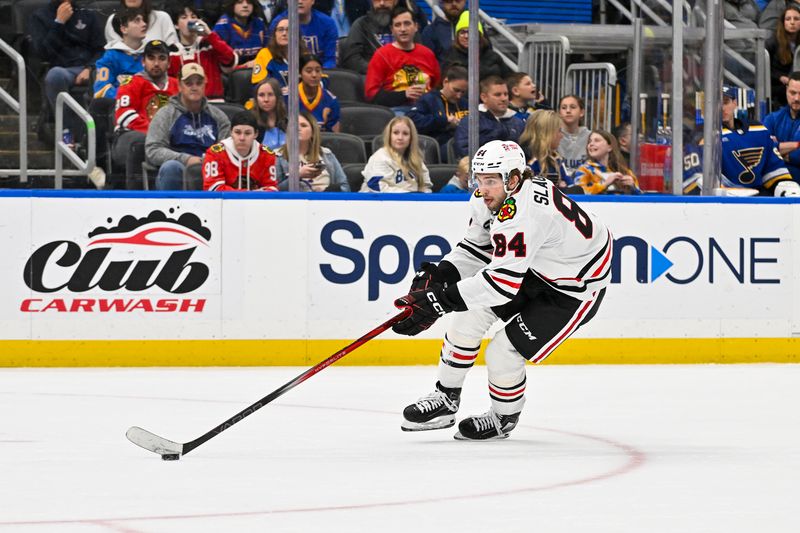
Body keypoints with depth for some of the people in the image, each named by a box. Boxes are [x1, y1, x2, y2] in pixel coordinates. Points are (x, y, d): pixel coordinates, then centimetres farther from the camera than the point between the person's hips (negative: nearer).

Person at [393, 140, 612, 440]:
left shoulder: (523, 214, -37)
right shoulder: (490, 198, -9)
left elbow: (501, 283, -40)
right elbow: (476, 248, 6)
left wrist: (440, 299, -40)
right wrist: (440, 275, -12)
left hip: (577, 288, -9)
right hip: (534, 269, 9)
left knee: (503, 354, -11)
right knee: (470, 312, 0)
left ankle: (504, 418, 19)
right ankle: (446, 400, 13)